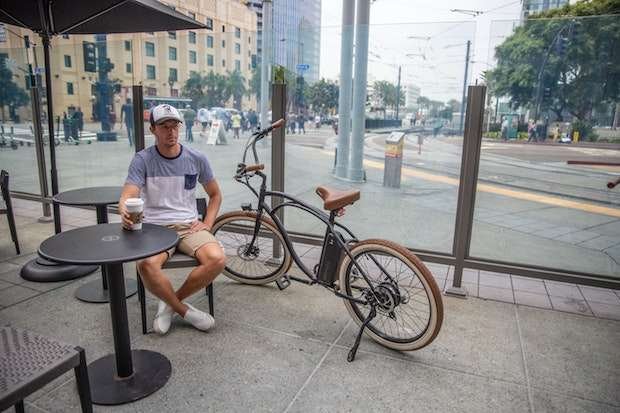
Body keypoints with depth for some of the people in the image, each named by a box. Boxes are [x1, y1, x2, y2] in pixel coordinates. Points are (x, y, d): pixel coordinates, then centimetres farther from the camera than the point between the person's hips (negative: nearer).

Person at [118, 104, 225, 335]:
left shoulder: (196, 159, 6)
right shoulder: (142, 160, -1)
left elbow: (215, 195, 17)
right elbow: (127, 196, -13)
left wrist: (207, 224, 2)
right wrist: (125, 212, -38)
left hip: (189, 226, 2)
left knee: (217, 260, -27)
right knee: (146, 266, -35)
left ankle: (169, 303, -2)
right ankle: (185, 311, -7)